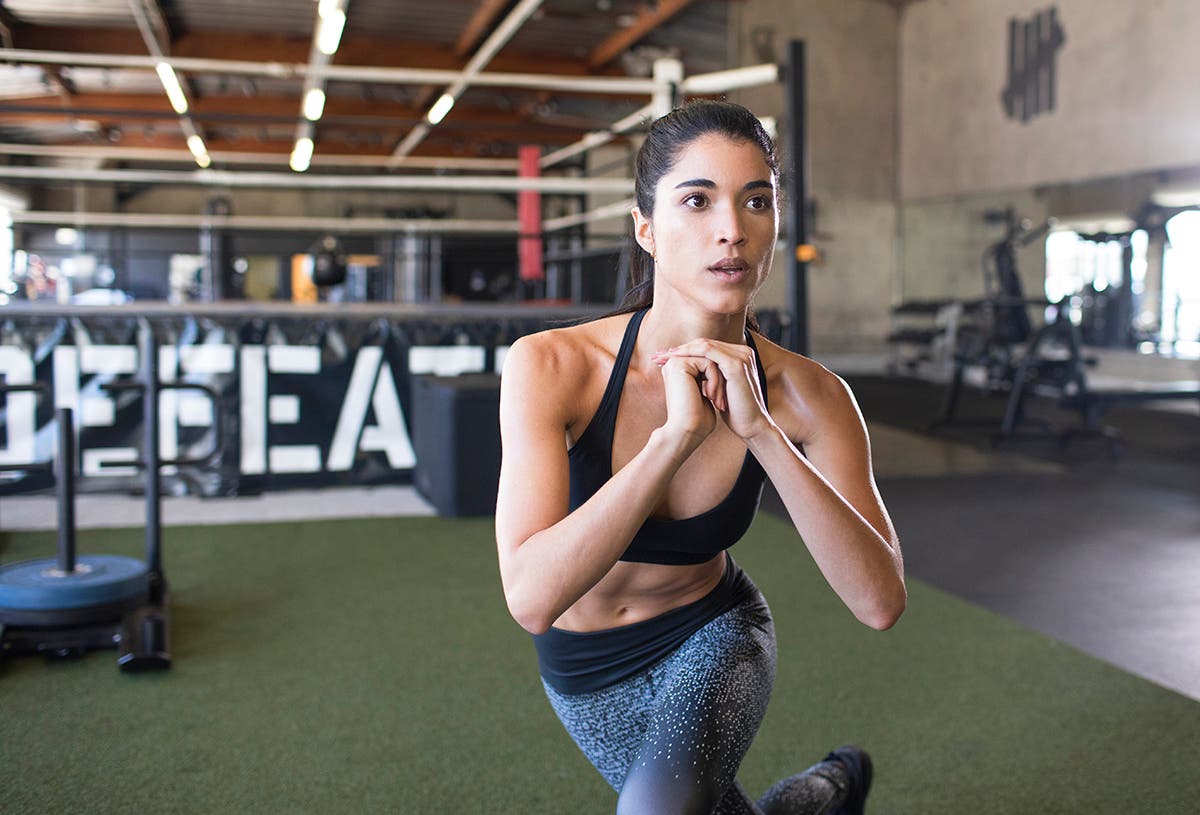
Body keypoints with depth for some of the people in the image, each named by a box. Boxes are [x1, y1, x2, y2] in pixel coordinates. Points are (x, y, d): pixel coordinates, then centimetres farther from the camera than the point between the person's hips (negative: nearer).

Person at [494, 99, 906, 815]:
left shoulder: (806, 395, -23)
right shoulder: (551, 366, -29)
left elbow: (880, 601, -30)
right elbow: (532, 597, -37)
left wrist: (760, 430, -38)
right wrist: (677, 435, -42)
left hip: (714, 642, -1)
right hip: (586, 674, 1)